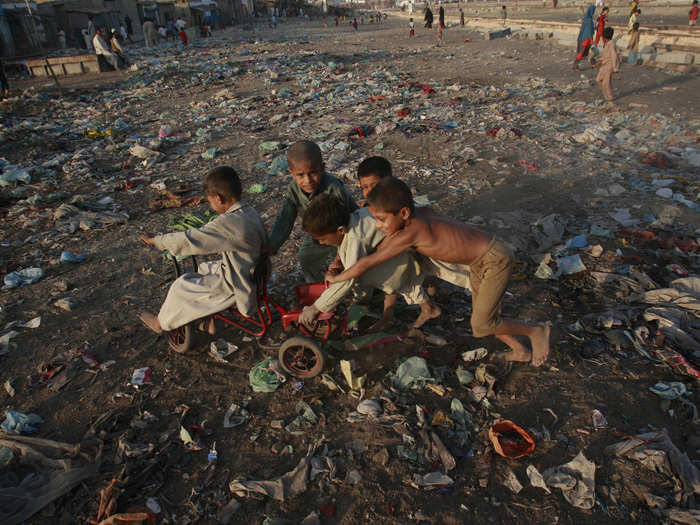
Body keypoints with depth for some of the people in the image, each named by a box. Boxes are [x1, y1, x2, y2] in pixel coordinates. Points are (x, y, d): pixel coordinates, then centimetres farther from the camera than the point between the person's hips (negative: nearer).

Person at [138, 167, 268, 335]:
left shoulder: (227, 223, -30)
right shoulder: (250, 211, -2)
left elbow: (188, 240, -25)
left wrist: (155, 240, -9)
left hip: (235, 284, -9)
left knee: (181, 286, 2)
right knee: (203, 269, 26)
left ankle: (161, 323, 27)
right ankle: (209, 318, 35)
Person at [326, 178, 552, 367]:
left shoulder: (411, 232, -31)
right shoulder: (422, 212, -8)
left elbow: (365, 264, -27)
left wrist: (335, 278, -11)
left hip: (496, 259, -9)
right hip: (478, 263, 9)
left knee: (481, 325, -6)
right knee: (484, 316, 17)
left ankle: (536, 330, 17)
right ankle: (520, 352, 38)